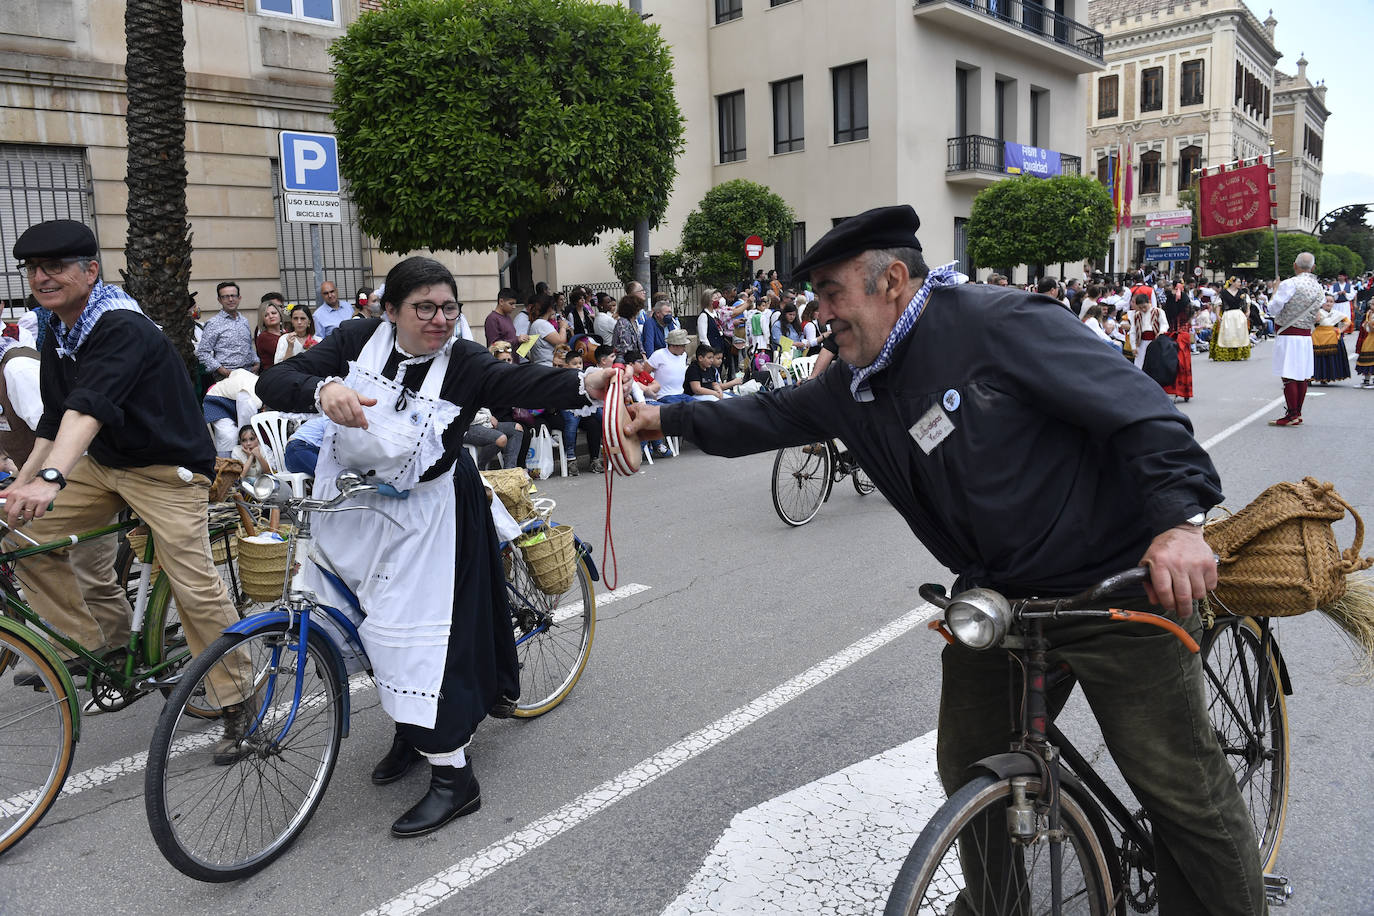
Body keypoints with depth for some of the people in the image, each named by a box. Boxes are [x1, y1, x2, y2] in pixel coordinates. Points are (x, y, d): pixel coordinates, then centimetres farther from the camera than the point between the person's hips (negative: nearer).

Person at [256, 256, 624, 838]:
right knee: (382, 621, 17)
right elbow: (273, 383, -18)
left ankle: (453, 776, 3)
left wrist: (586, 383, -57)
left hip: (419, 513, -4)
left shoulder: (463, 364, -18)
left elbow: (525, 384, -37)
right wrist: (323, 390, -42)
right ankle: (411, 729, 40)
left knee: (419, 628, -8)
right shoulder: (359, 340, -12)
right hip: (349, 503, 4)